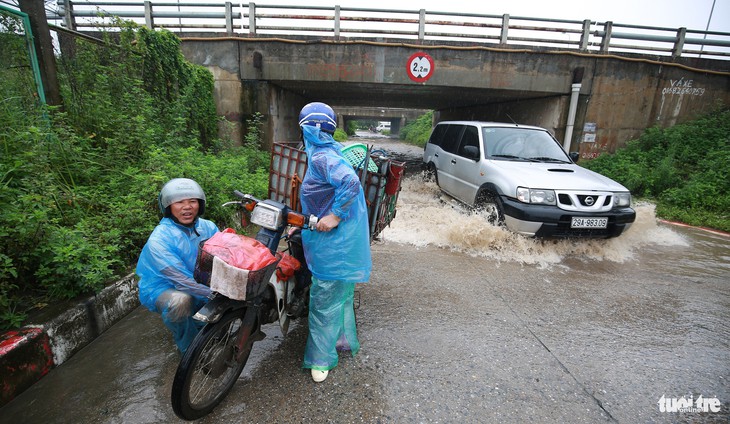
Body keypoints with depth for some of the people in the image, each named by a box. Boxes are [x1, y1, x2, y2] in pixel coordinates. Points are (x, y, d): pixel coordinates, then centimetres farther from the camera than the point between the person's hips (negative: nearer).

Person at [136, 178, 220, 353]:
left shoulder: (208, 227, -7)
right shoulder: (159, 239, -23)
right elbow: (181, 280, -31)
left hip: (200, 284, 6)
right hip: (162, 289, -5)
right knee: (180, 300, -37)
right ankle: (188, 348, -7)